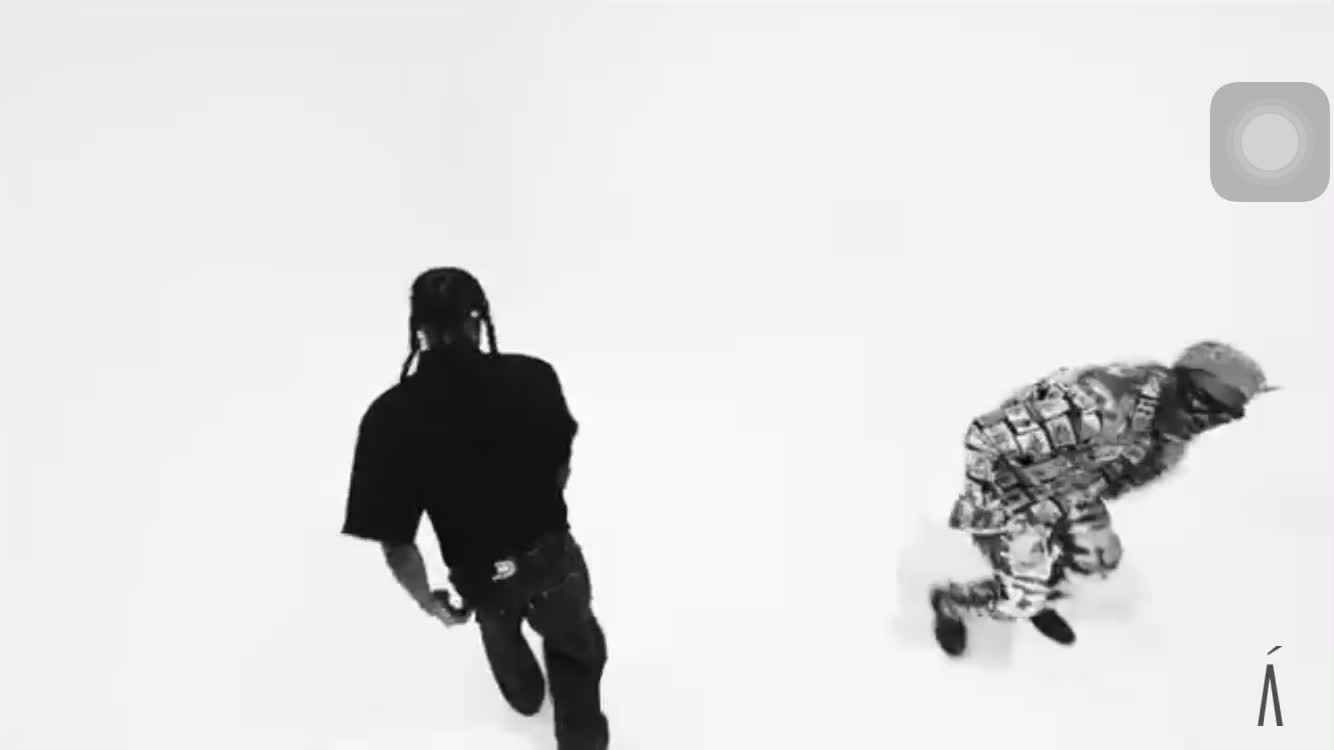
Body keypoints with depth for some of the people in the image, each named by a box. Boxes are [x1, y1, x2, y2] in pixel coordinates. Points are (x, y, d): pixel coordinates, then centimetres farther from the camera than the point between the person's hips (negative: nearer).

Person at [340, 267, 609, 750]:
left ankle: (527, 695, 65)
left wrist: (427, 600, 0)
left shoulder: (390, 417, -25)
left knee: (501, 632, 37)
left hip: (483, 579, 2)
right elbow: (561, 468, -3)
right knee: (576, 654, 29)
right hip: (555, 558, -1)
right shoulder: (533, 377, -21)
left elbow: (397, 545, -20)